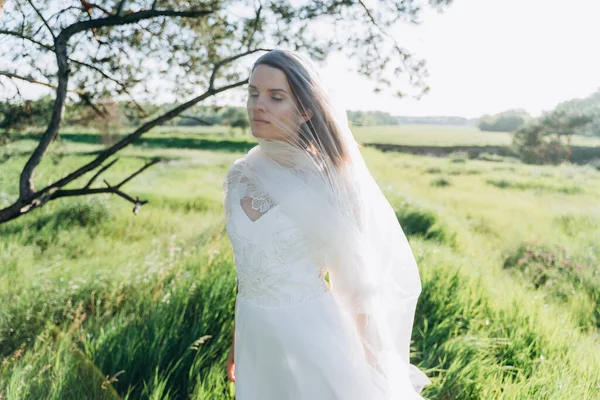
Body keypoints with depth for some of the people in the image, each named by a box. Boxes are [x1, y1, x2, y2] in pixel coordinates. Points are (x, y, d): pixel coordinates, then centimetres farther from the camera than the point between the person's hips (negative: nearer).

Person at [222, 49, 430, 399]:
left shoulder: (327, 180, -16)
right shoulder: (240, 175, -2)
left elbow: (360, 279, -9)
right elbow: (247, 265, 9)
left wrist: (366, 361, -4)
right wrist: (238, 338, 14)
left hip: (311, 337, -4)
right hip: (257, 340, 5)